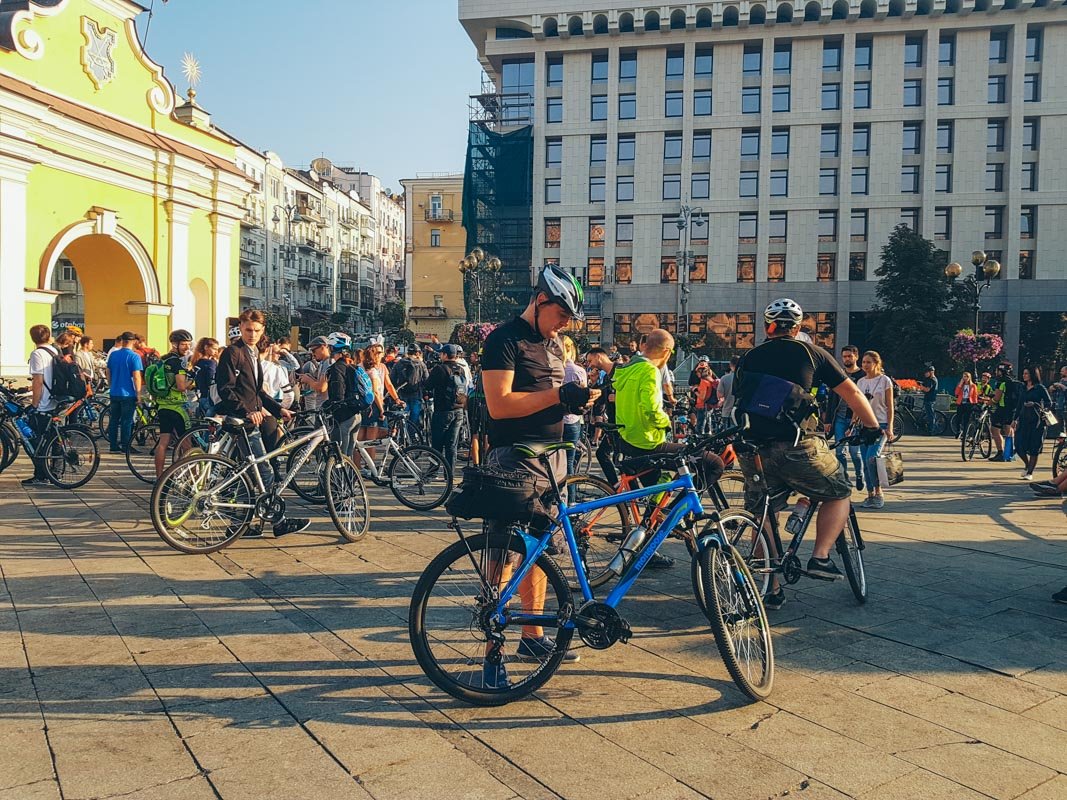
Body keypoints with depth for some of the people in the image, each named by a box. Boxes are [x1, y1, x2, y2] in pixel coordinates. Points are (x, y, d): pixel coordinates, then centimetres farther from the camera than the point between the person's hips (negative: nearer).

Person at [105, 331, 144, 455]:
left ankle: (113, 446, 15)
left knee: (114, 420, 12)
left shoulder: (113, 355, 6)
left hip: (114, 393, 5)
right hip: (128, 394, -5)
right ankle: (125, 447, 4)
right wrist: (138, 394, -8)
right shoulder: (134, 356, -12)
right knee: (127, 421, 1)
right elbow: (136, 377, -16)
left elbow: (108, 373, 13)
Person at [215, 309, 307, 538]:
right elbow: (225, 390, -16)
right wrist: (248, 412, -23)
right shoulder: (232, 353, -9)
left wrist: (279, 409, 13)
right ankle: (279, 522, 0)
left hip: (254, 419, 9)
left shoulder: (254, 354, 19)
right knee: (265, 474, -7)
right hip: (242, 421, -9)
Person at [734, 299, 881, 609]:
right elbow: (852, 392, 13)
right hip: (796, 446, -3)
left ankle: (771, 588, 23)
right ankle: (820, 557, 7)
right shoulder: (809, 352, 9)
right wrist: (872, 427, 26)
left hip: (753, 449, 4)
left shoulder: (750, 358, 18)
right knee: (838, 493, 21)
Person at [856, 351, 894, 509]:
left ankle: (879, 493, -5)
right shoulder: (860, 382, 12)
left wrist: (889, 427, -9)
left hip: (879, 424, -5)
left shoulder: (884, 380, -1)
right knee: (866, 462, 4)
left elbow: (889, 405, -2)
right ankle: (870, 494, 12)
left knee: (871, 458, -19)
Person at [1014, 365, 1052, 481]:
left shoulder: (1040, 388, -3)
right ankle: (1027, 465, 26)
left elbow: (1049, 403, -6)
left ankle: (1030, 473, 6)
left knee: (1034, 448, -1)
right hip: (1023, 420, 5)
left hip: (1036, 421, -5)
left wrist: (1035, 404, -22)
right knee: (1019, 445, -2)